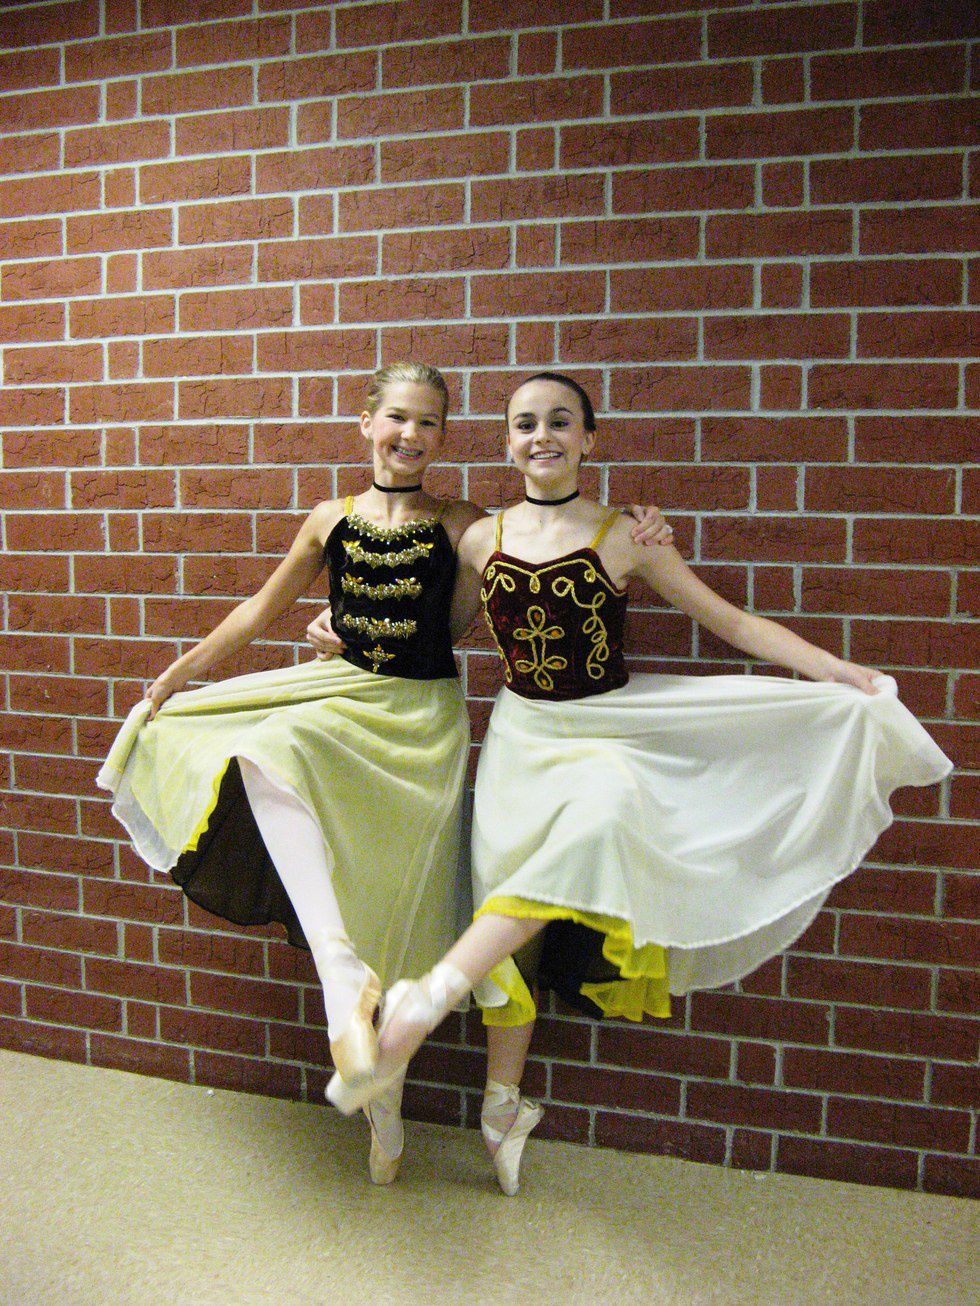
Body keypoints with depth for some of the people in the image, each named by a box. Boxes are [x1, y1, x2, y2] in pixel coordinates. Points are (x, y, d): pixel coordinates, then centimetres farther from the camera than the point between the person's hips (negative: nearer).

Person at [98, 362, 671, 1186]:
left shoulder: (461, 527, -2)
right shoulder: (332, 521, 5)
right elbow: (262, 610, 15)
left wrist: (629, 547, -15)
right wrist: (179, 674, 18)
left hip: (422, 718, -2)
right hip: (341, 697, 3)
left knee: (396, 912, 1)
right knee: (267, 757, -32)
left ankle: (387, 1113, 22)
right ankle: (341, 967, -34)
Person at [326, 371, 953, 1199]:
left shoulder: (624, 537, -4)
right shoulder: (483, 540, 3)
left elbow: (731, 621, -2)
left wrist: (846, 677, -8)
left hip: (606, 733, -2)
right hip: (521, 736, 2)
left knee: (599, 818, -35)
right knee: (510, 906, 3)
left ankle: (430, 996, -31)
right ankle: (503, 1105, 23)